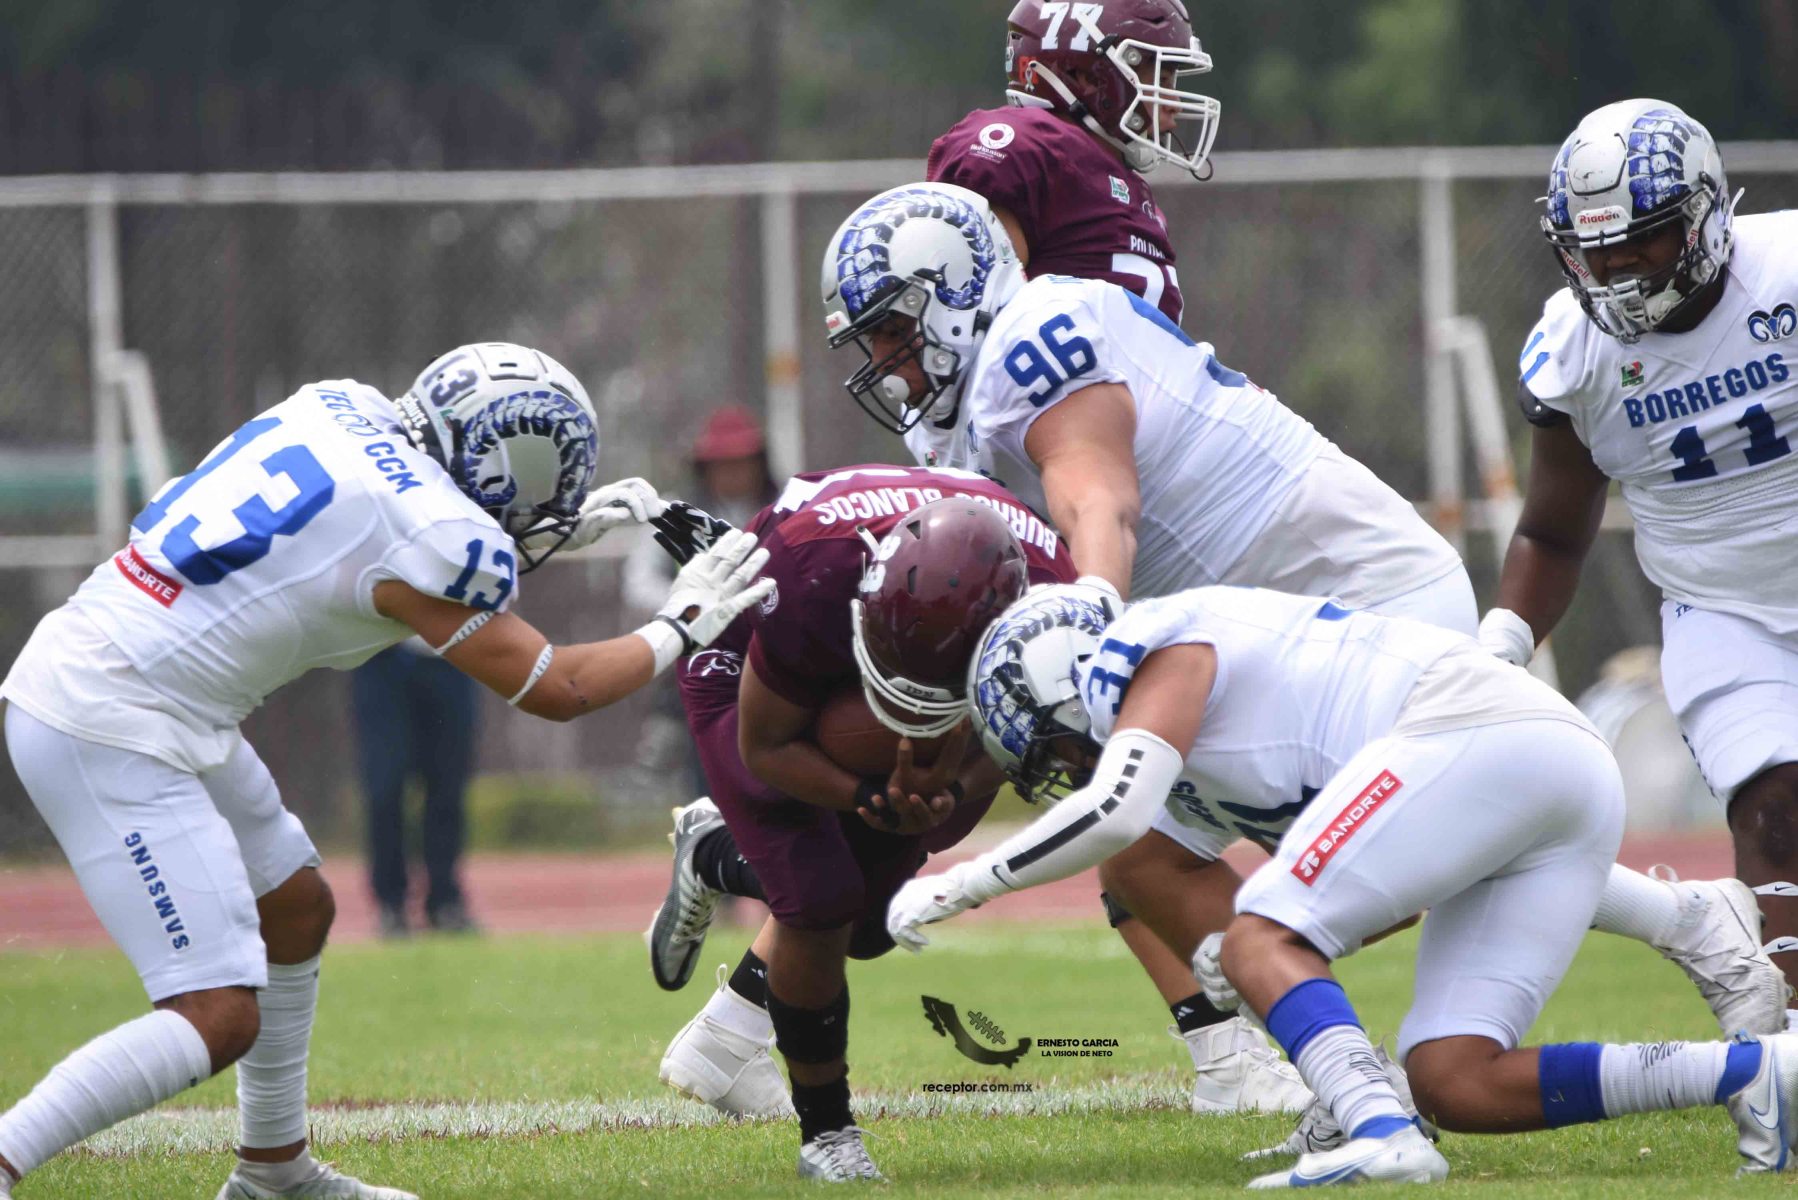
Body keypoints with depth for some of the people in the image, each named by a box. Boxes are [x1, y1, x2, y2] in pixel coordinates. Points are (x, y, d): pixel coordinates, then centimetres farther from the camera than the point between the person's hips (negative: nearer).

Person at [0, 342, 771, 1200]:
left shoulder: (343, 410, 7)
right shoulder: (431, 534, -15)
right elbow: (554, 690, -3)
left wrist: (564, 535, 24)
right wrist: (680, 630, 12)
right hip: (114, 735, -10)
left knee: (295, 907, 23)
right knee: (219, 1019, -13)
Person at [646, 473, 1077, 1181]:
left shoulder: (1045, 594, -35)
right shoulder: (812, 578, -44)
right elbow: (765, 745, -27)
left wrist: (949, 796, -36)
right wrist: (872, 800, -42)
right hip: (745, 664, -5)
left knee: (867, 922, 3)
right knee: (821, 903, -17)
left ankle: (716, 860, 32)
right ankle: (826, 1133, 1)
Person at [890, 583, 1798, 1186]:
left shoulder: (1160, 652, 5)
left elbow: (1113, 812, -12)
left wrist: (954, 888, -3)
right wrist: (1314, 950, 23)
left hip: (1476, 728, -9)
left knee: (1258, 946, -10)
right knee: (1454, 1086, 1)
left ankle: (1382, 1132, -32)